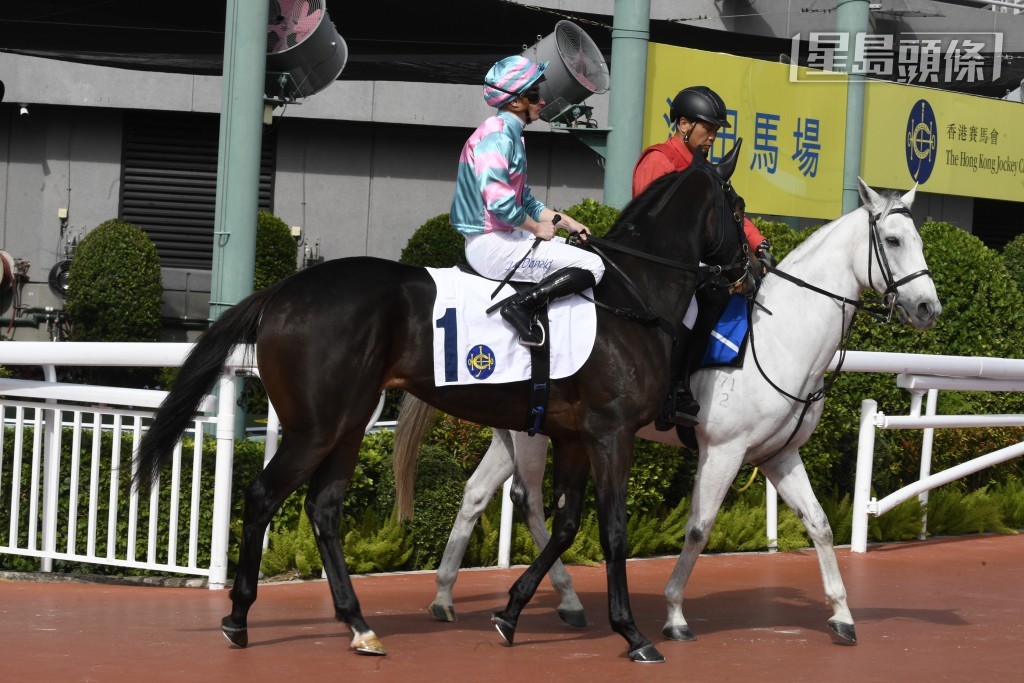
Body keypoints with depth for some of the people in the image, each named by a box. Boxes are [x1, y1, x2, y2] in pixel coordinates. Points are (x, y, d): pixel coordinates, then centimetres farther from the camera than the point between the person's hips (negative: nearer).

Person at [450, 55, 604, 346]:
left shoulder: (511, 134, 16)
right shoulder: (496, 135, -16)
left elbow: (525, 201, 23)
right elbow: (499, 203, -25)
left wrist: (566, 222, 15)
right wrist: (537, 228, -11)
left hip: (505, 236, 11)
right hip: (490, 243, -11)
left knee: (582, 249, 22)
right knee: (592, 266, -14)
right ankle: (522, 305, -21)